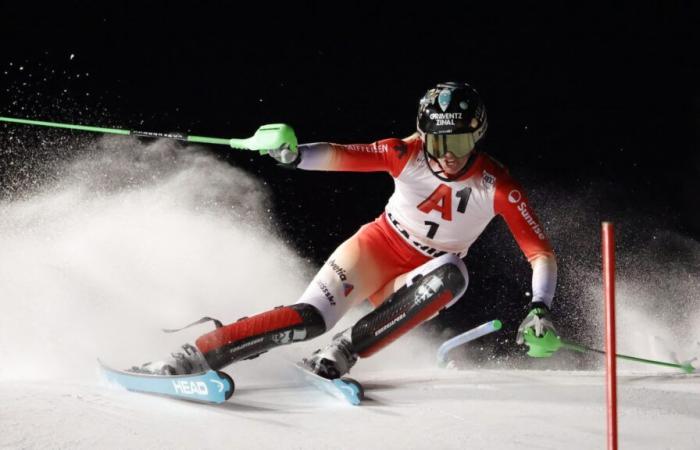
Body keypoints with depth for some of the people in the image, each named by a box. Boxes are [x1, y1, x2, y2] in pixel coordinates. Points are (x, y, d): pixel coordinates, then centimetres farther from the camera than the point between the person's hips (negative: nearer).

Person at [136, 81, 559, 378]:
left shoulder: (497, 187, -19)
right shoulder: (407, 154, -17)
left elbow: (542, 254, -19)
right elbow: (342, 156, -25)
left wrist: (540, 310, -35)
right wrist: (294, 154, -46)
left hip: (423, 279, 1)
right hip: (380, 247, -1)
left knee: (453, 274, -34)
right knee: (311, 318, -25)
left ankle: (339, 355, -30)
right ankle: (191, 357, -23)